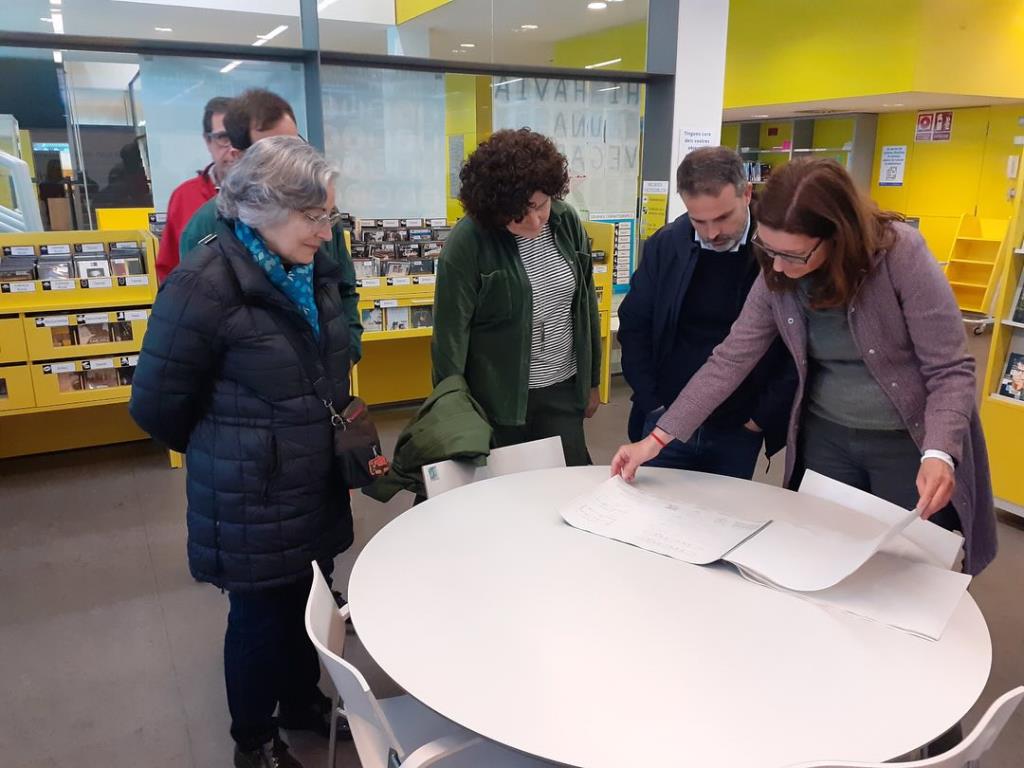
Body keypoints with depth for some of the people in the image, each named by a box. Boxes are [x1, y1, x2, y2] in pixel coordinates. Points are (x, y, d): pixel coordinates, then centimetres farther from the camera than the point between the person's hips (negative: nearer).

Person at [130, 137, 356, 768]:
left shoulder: (315, 267, 1)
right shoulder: (206, 284, -22)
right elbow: (157, 404, -14)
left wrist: (336, 438, 14)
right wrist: (232, 451, 1)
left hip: (317, 482, 6)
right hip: (251, 496, -6)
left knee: (309, 602, 22)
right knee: (261, 615, 13)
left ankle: (303, 700, 48)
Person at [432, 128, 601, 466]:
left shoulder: (566, 221, -2)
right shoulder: (467, 242, -16)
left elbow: (586, 305, 8)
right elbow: (450, 332, -13)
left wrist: (592, 380, 12)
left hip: (564, 387, 4)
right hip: (500, 398, -3)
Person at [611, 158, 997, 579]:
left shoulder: (900, 253, -23)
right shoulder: (776, 276, -11)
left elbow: (951, 369, -19)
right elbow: (729, 360, -9)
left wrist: (939, 454, -36)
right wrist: (657, 439, -14)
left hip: (911, 442, -3)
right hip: (825, 437, 4)